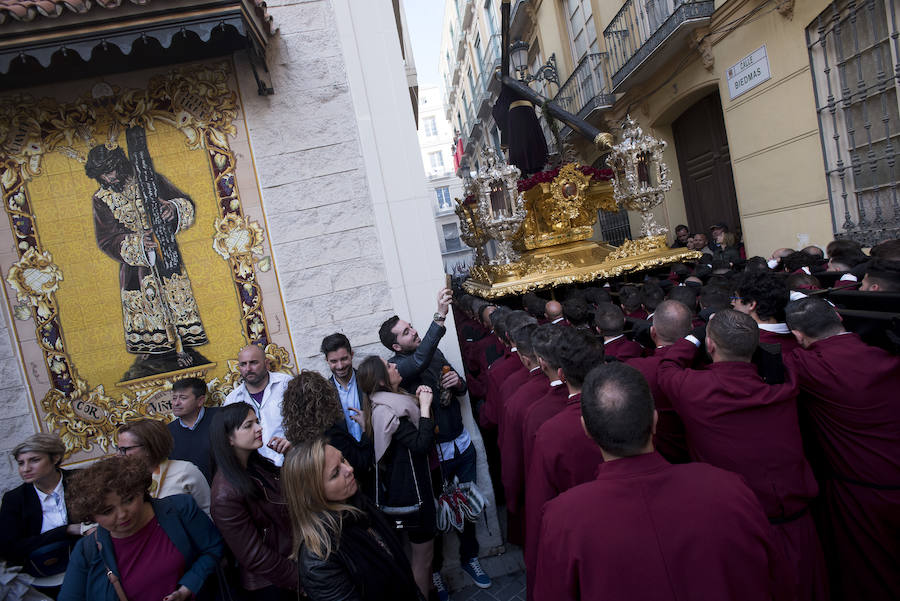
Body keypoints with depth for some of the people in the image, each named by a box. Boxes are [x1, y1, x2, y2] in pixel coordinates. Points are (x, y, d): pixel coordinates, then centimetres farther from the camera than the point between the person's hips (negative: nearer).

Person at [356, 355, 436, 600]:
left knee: (424, 545, 25)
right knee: (423, 552, 7)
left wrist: (418, 403, 1)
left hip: (414, 483, 10)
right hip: (411, 490, -10)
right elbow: (422, 445, -29)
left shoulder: (391, 403, 5)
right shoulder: (389, 411, -24)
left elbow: (417, 438, 12)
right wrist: (425, 407, -24)